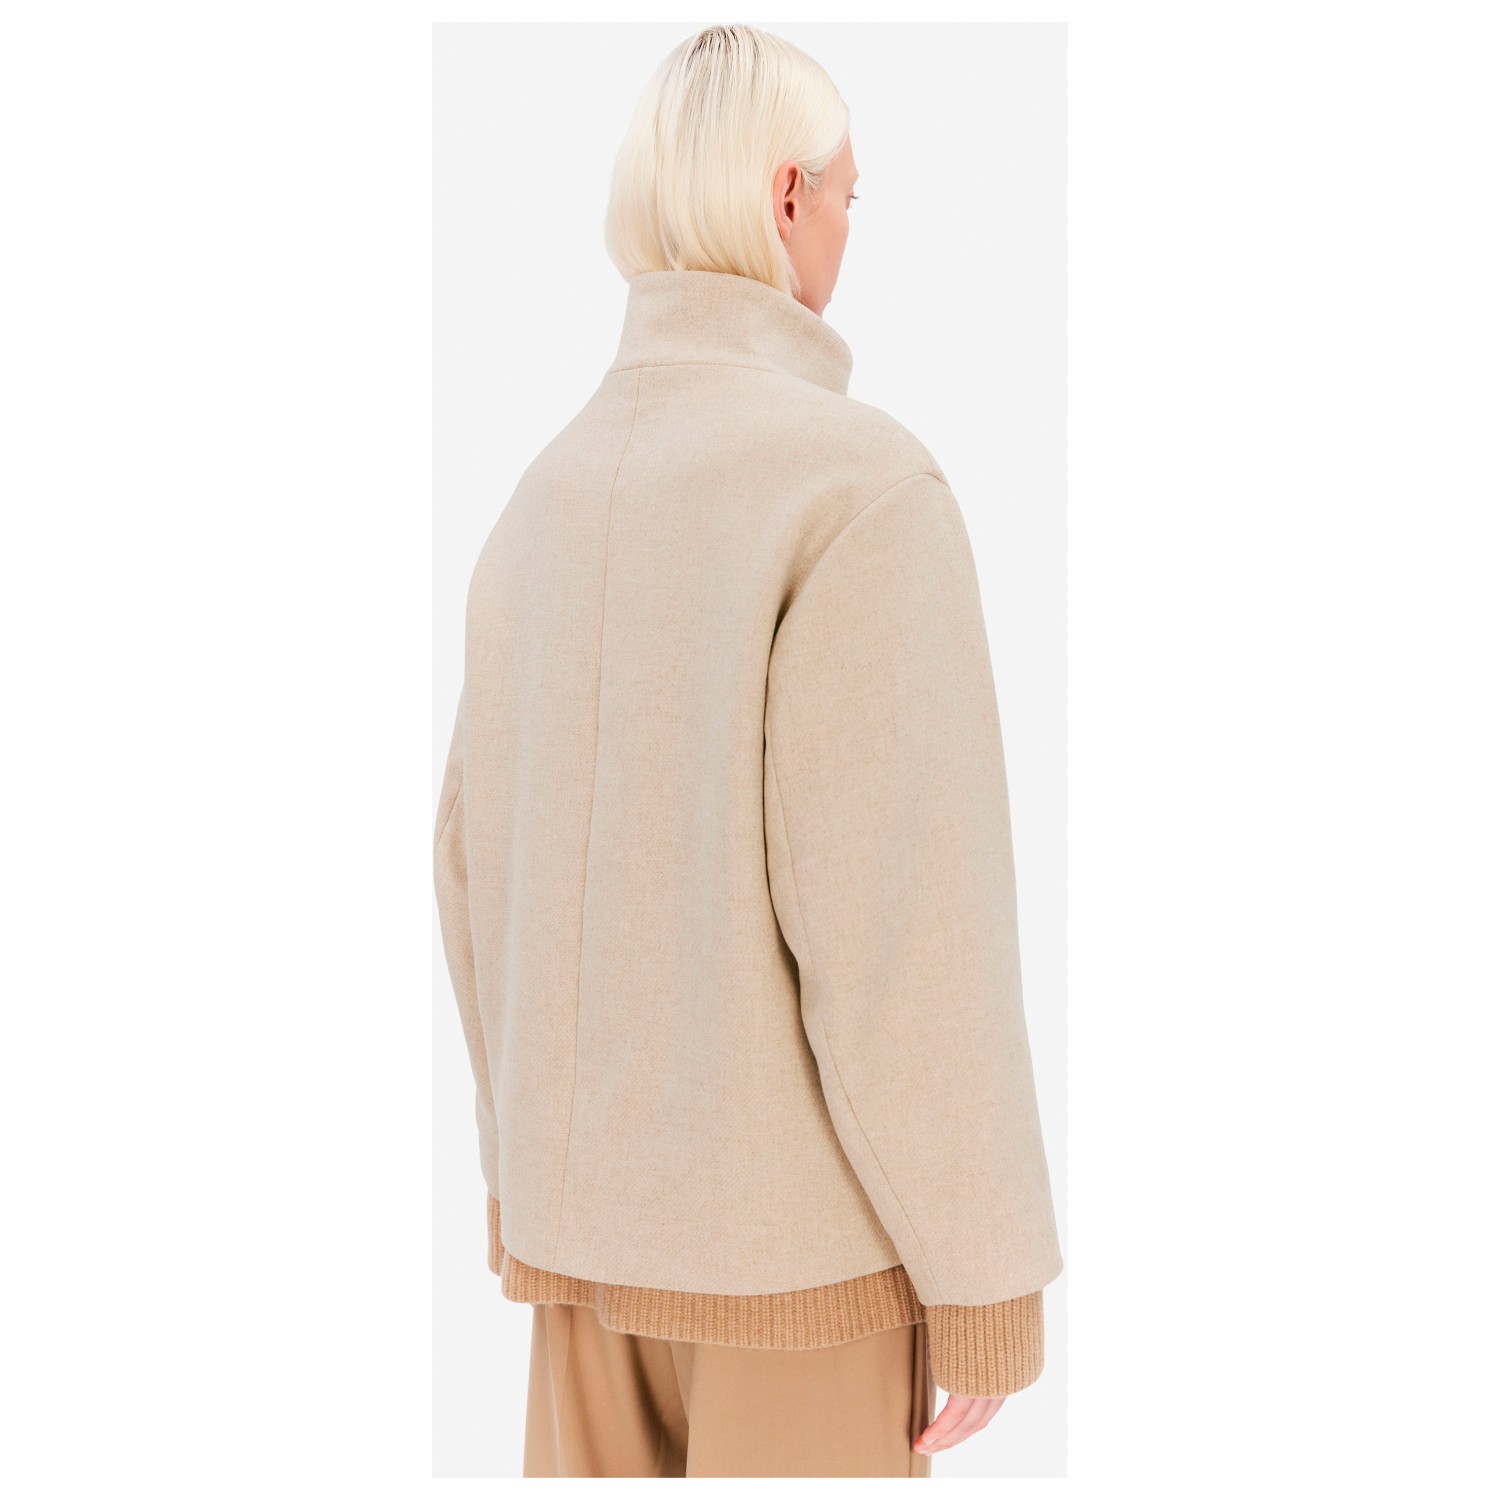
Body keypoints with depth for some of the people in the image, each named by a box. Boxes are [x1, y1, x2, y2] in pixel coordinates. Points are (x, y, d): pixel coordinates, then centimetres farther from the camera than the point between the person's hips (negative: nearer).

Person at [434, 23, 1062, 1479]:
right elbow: (907, 927, -23)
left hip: (604, 1202, 7)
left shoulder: (543, 506, 5)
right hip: (792, 1224, -7)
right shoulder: (862, 488, -20)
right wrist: (984, 1286, -13)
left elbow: (483, 877, 10)